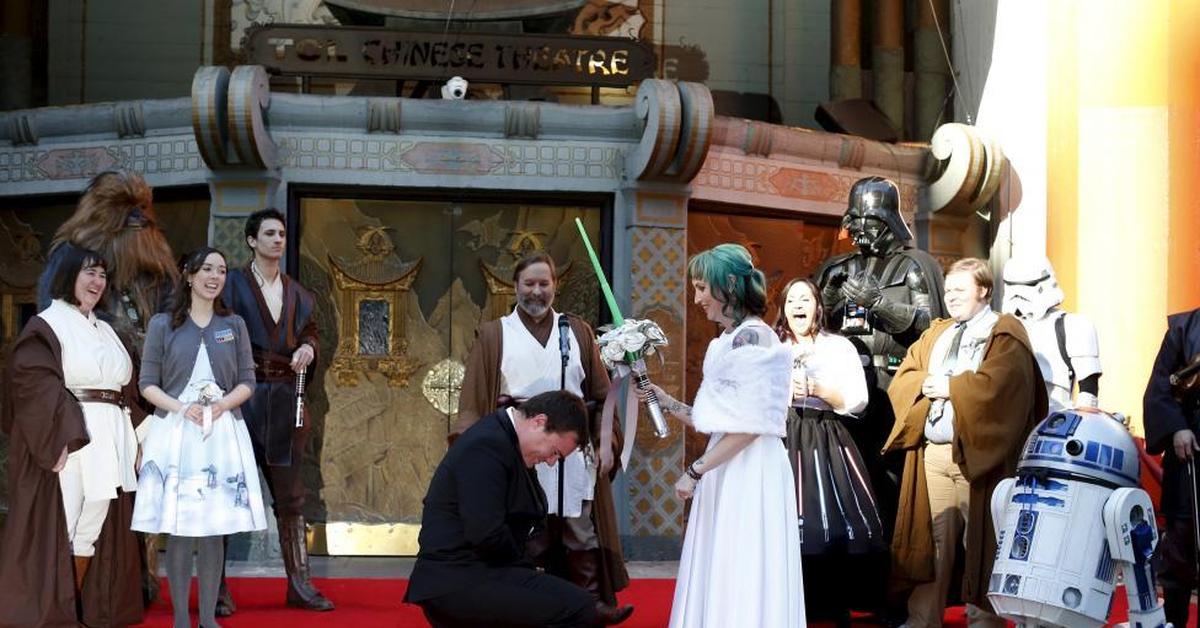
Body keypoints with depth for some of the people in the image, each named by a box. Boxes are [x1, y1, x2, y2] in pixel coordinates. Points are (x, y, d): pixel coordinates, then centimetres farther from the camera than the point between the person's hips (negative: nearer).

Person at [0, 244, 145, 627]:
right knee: (58, 522, -8)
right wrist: (60, 438, -24)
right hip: (66, 437, -7)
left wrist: (134, 436, 10)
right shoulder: (46, 326, -3)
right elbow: (34, 384, -15)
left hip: (110, 436, 8)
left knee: (94, 524, 7)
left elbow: (126, 389, 21)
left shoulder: (104, 331, 21)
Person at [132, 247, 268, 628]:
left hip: (222, 434, 2)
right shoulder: (163, 325, 3)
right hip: (175, 433, -2)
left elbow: (247, 381, 9)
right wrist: (182, 408, -15)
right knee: (179, 531, -3)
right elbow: (148, 384, 2)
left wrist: (223, 404, -11)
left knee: (214, 530, 2)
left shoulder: (234, 325, 10)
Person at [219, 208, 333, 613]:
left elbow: (310, 334, 17)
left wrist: (308, 348, -7)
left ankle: (300, 583, 11)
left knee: (290, 495, 7)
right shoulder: (233, 285, 2)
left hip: (285, 400, 5)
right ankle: (217, 587, 0)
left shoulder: (297, 294, 17)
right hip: (241, 396, -4)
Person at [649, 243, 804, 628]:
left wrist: (695, 471, -14)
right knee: (719, 585, 9)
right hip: (727, 473, 9)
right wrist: (667, 403, 15)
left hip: (750, 475, -9)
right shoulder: (728, 342, 17)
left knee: (741, 587, -5)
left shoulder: (751, 337, -12)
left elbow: (750, 425, -17)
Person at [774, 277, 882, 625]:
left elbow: (858, 401, 0)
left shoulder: (840, 347, 8)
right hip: (784, 443, 1)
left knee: (836, 527, -6)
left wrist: (817, 389, -9)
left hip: (828, 444, -1)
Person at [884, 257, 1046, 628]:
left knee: (980, 543, -2)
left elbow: (995, 385, -15)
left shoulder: (1005, 334, 1)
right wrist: (926, 384, -5)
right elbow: (902, 380, 15)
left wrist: (950, 387, -8)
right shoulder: (934, 335, 22)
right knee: (931, 541, 5)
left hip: (978, 454, -6)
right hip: (931, 453, 6)